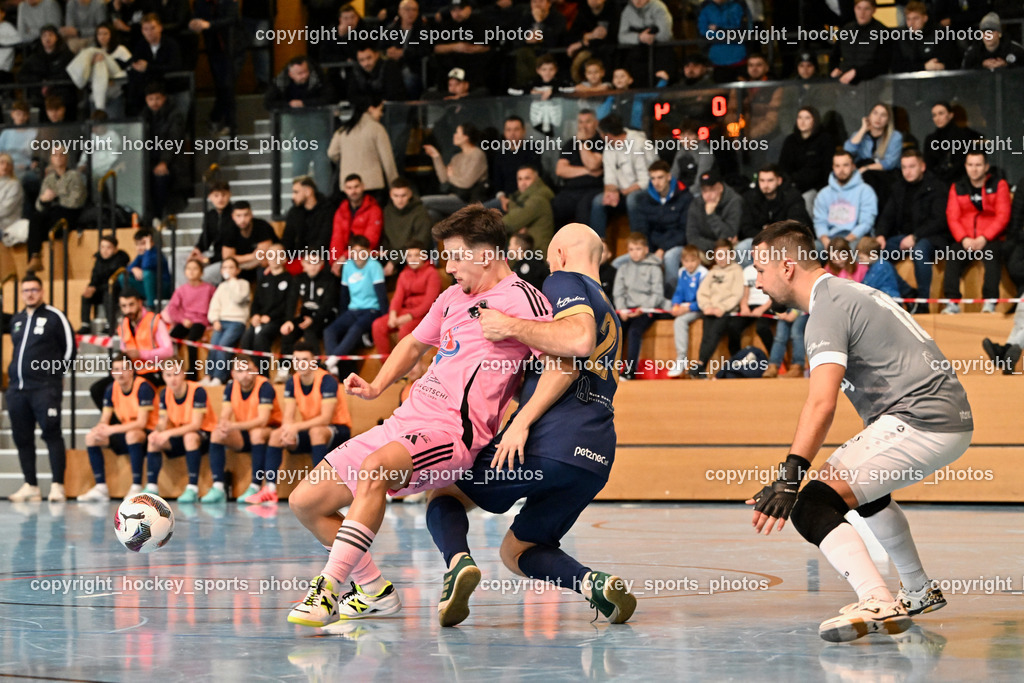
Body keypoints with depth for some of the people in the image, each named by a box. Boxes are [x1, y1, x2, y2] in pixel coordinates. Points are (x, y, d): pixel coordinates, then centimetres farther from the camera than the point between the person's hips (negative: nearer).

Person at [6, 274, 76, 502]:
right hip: (17, 388, 6)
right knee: (22, 438, 6)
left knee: (51, 433, -10)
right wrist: (15, 373, 17)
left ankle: (57, 485, -11)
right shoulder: (16, 320, 17)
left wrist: (57, 372, 3)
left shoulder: (54, 317, -1)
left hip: (45, 387, -6)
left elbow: (70, 348, 2)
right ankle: (30, 486, 12)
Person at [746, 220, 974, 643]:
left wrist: (788, 479, -33)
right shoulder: (850, 293, 19)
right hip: (952, 418, 11)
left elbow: (821, 404, -26)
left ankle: (877, 606, -35)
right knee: (863, 487, 36)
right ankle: (919, 593, 43)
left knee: (813, 507, -18)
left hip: (920, 421, -11)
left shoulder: (828, 308, -12)